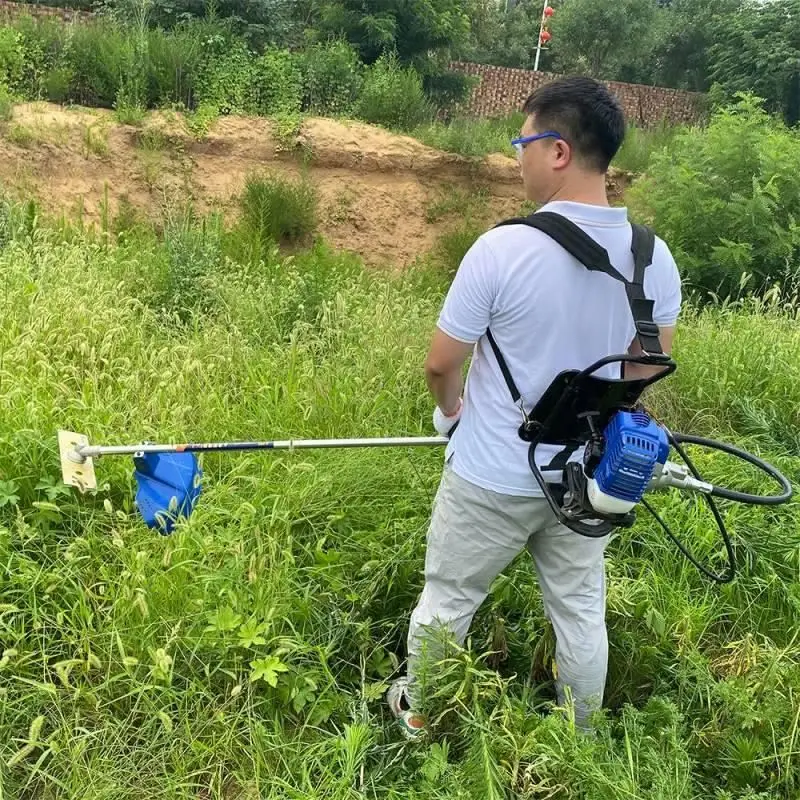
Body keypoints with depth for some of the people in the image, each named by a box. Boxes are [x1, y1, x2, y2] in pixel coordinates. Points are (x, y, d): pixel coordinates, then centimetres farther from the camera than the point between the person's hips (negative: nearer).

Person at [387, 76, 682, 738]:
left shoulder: (502, 248, -24)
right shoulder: (655, 258, -9)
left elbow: (441, 364, -14)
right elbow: (650, 365, 5)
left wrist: (451, 409, 7)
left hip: (492, 477, -4)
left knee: (446, 599, 18)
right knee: (581, 609, 21)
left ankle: (417, 712, 40)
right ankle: (581, 737, 41)